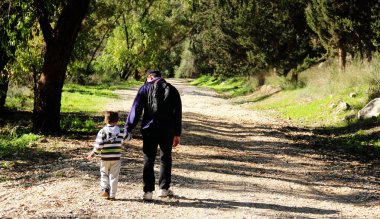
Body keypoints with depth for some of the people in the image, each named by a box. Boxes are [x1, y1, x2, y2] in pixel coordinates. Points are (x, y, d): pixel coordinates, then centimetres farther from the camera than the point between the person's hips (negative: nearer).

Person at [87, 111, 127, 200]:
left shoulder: (103, 131, -7)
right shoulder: (120, 130, -1)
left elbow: (98, 145, -10)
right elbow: (126, 137, 14)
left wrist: (93, 153, 0)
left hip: (105, 158, -1)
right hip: (116, 158, 1)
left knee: (104, 174, 16)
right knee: (114, 176, 7)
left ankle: (105, 189, -4)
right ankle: (112, 195, 6)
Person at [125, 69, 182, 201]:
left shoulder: (145, 89, 1)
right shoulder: (172, 90, 7)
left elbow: (136, 110, -5)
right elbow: (177, 113, 6)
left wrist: (128, 129, -2)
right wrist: (177, 133, 9)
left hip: (149, 130, -2)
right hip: (167, 131, 2)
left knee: (148, 160, 3)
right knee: (165, 159, 16)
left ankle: (148, 191, 0)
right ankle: (164, 189, 19)